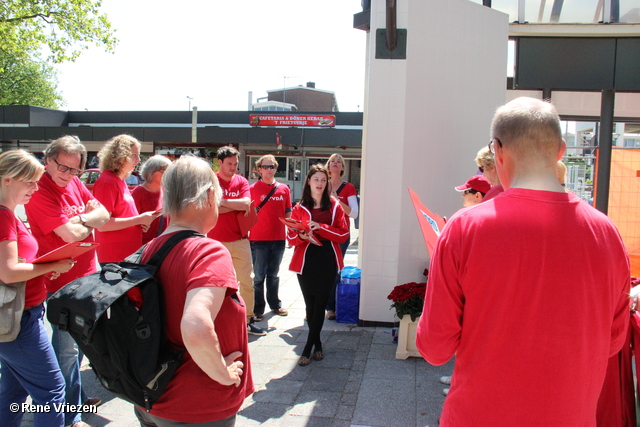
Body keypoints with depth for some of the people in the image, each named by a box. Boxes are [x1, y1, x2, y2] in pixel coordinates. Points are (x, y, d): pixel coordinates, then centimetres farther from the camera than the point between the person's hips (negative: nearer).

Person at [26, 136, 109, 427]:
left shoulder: (74, 183, 7)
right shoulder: (39, 193, -18)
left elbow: (104, 215, 2)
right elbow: (71, 234, -24)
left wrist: (80, 219, -15)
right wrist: (91, 223, -6)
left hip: (87, 275, 8)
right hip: (62, 282, -8)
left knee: (78, 344, 21)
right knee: (66, 350, 2)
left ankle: (76, 398, 39)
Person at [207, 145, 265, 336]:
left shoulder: (241, 181, 6)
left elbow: (246, 203, -10)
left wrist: (222, 201, -12)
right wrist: (237, 205, -11)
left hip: (239, 240, 2)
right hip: (216, 240, -2)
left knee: (247, 281, 3)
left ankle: (248, 320, 14)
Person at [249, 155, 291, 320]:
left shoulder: (284, 189, 7)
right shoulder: (253, 189, -3)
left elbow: (288, 213, 13)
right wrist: (247, 234, -9)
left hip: (278, 238, 3)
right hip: (258, 239, -3)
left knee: (274, 274, 17)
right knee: (259, 275, 4)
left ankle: (275, 304, 30)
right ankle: (258, 308, 15)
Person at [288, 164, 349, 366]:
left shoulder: (334, 206, 5)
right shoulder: (299, 208, 6)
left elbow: (343, 233, -4)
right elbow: (290, 237, 4)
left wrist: (321, 227, -16)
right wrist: (301, 236, -18)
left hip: (327, 261, -1)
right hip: (306, 261, 1)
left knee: (320, 304, -1)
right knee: (310, 304, 7)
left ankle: (308, 349, 5)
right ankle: (317, 343, 25)